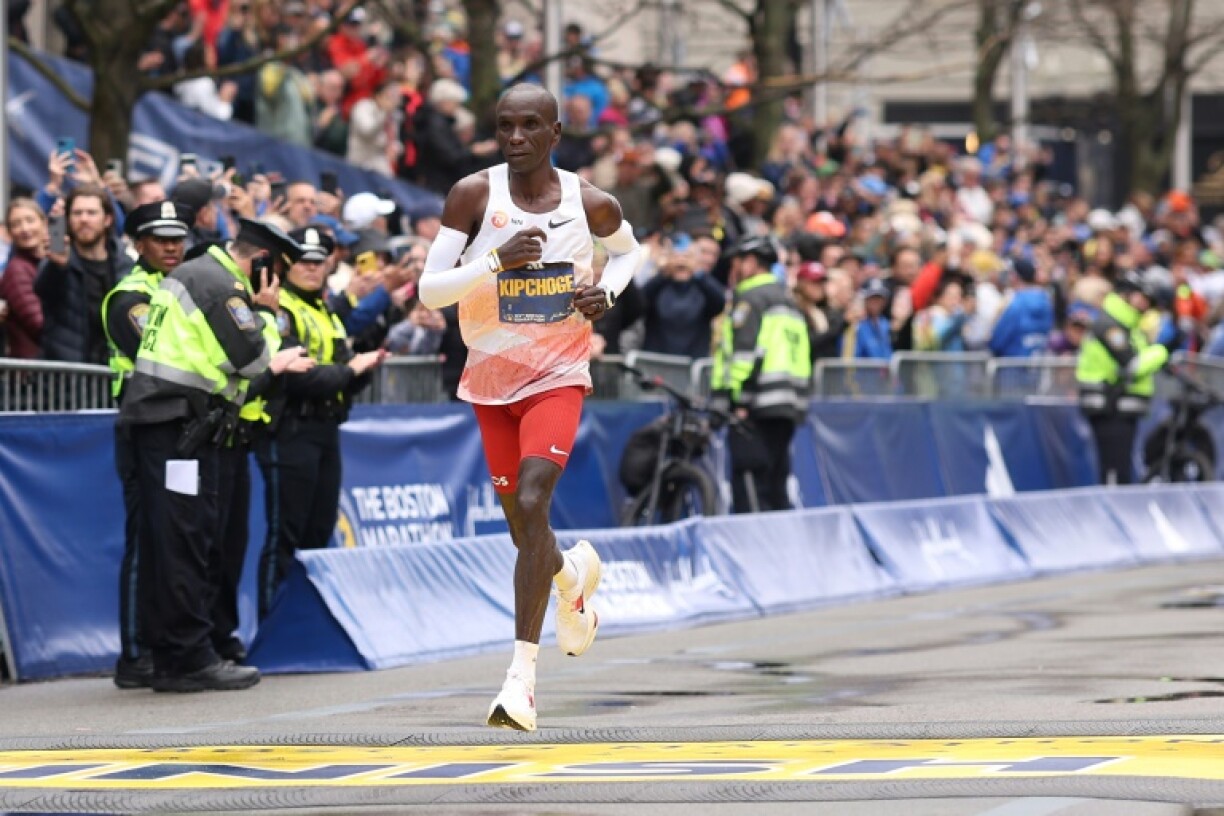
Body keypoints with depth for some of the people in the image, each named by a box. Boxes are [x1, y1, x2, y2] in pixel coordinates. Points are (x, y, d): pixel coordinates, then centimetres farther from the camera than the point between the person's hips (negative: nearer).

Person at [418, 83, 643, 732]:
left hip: (557, 375, -2)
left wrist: (607, 291, -4)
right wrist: (497, 260, -27)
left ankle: (523, 673, -23)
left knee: (532, 502, -23)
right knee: (520, 525, 12)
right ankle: (573, 577, 50)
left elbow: (628, 250, 17)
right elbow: (428, 290, -12)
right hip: (490, 378, 2)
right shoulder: (474, 195, -9)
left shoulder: (590, 205, -7)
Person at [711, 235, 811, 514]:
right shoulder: (788, 299, 24)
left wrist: (734, 399, -19)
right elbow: (802, 356, 25)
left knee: (749, 483, -12)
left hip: (757, 407, -9)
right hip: (788, 407, 9)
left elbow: (746, 350, -16)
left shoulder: (750, 297, -4)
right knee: (776, 485, 11)